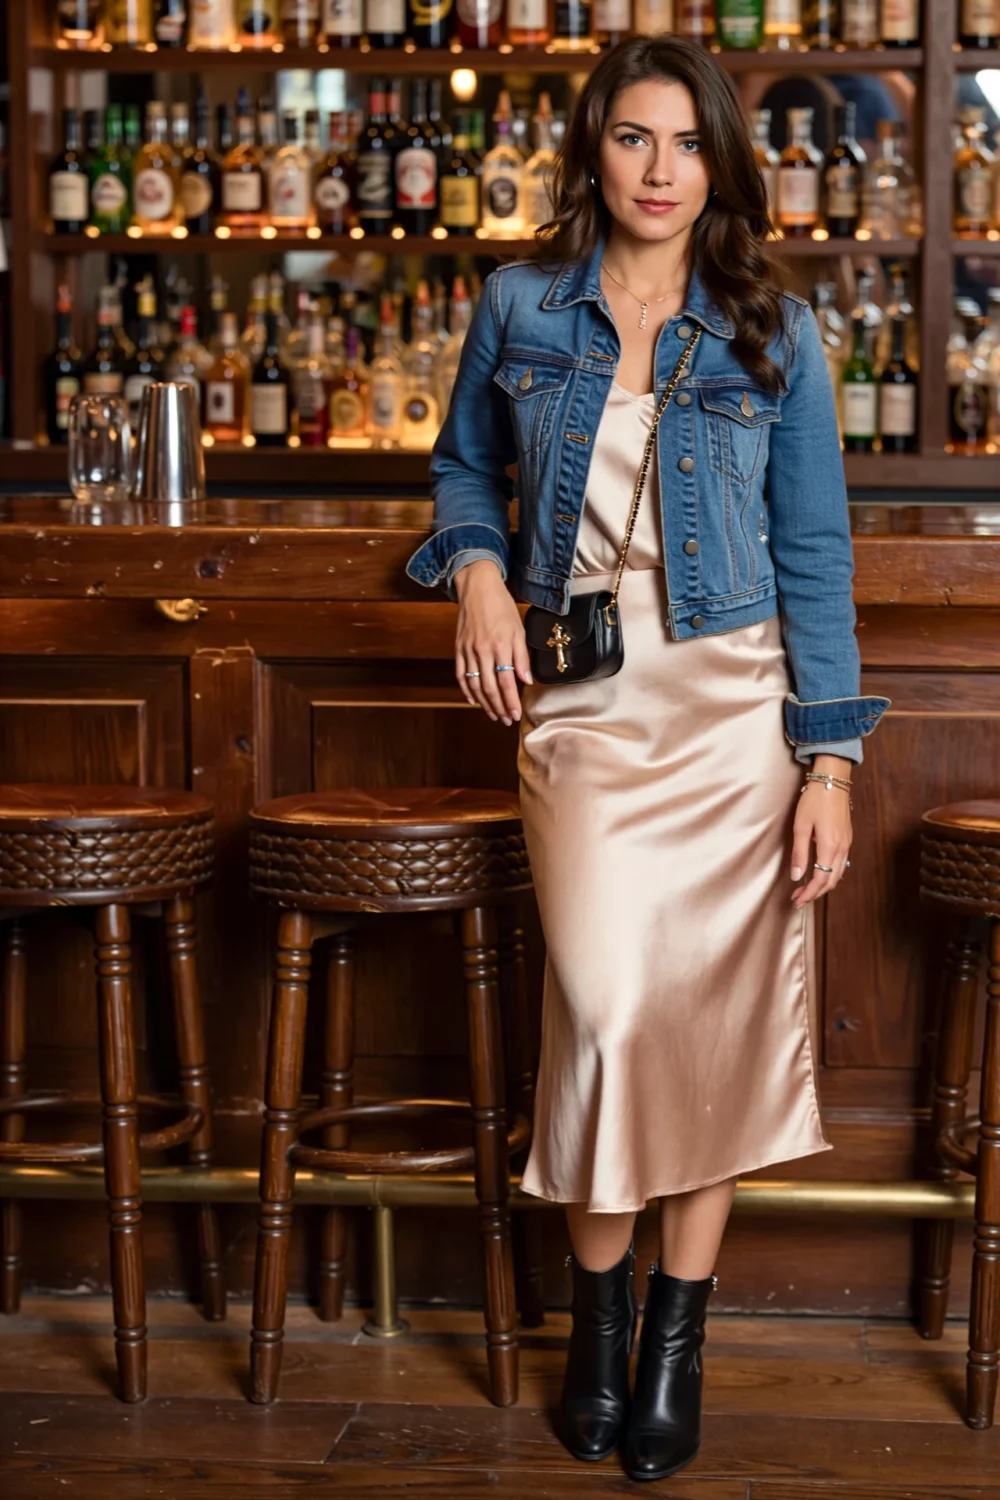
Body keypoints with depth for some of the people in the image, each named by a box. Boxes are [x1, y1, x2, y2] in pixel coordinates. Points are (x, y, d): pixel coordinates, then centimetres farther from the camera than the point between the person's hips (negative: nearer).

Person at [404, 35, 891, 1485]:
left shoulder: (770, 333, 1)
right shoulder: (519, 309, 4)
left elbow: (815, 550, 2)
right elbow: (465, 466, 19)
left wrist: (830, 761, -4)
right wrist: (477, 571, -3)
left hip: (736, 699, 0)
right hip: (582, 706, 0)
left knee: (717, 1002, 0)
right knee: (606, 998, -10)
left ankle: (680, 1326, 15)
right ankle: (598, 1299, 13)